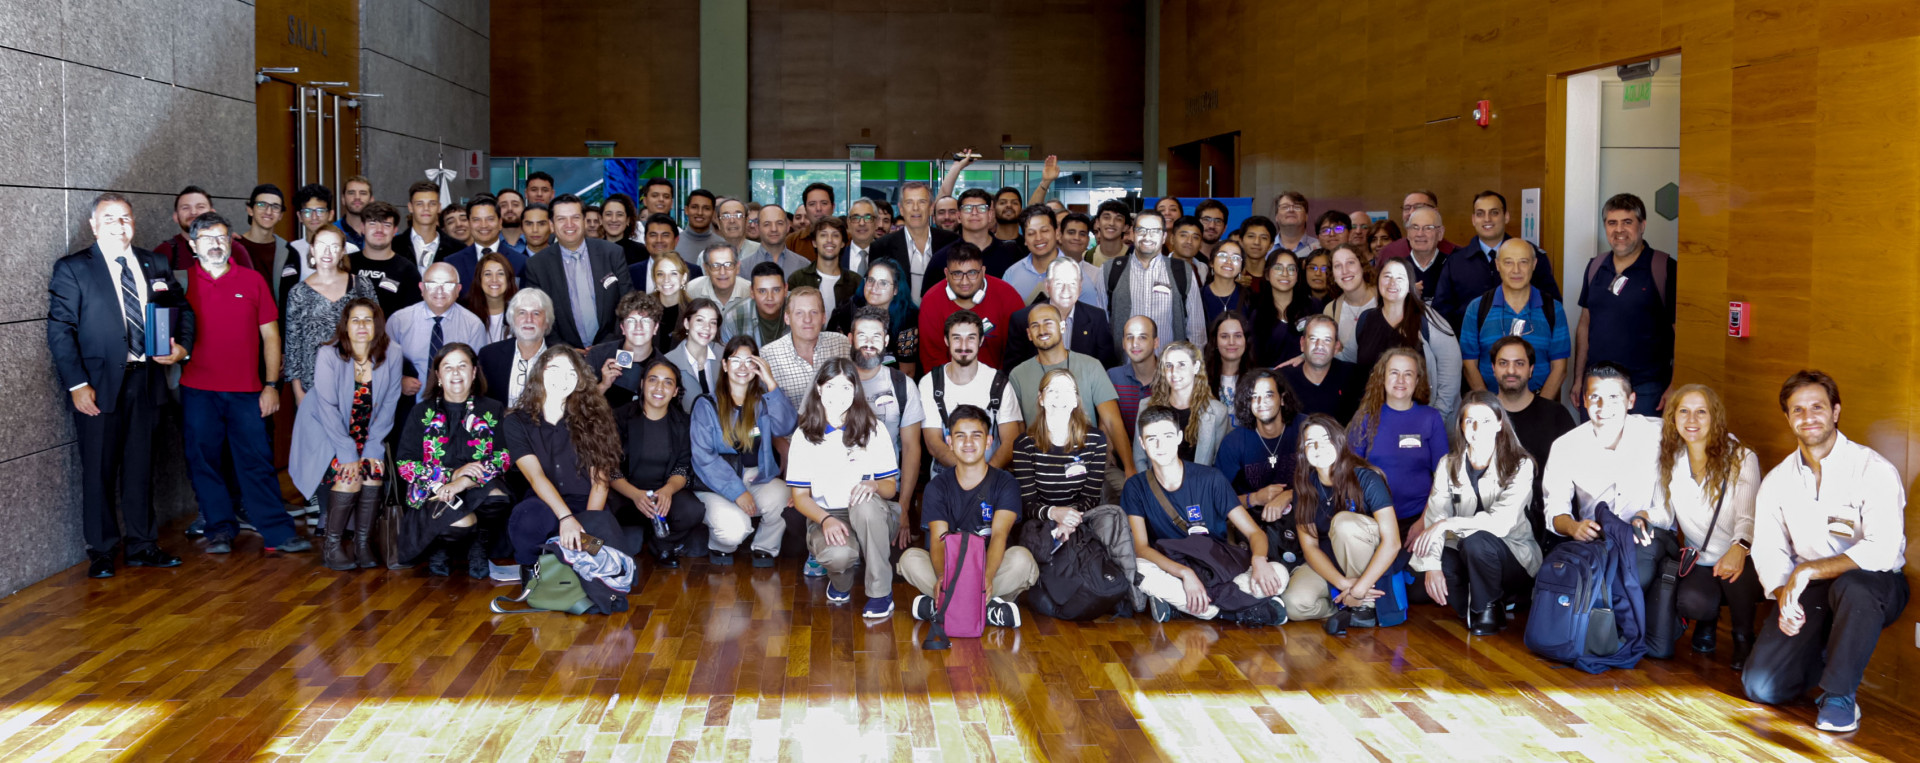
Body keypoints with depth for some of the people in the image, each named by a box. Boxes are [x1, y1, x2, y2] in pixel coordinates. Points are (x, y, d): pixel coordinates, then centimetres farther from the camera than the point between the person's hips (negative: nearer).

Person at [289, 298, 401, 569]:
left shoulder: (391, 354, -12)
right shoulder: (328, 355, -18)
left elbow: (389, 404, -6)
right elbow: (327, 408, -18)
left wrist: (373, 447, -12)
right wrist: (347, 452, -23)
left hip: (367, 433, 3)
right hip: (328, 432, -3)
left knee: (374, 471, -19)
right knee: (349, 475, -22)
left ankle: (363, 543, -6)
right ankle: (332, 545, -7)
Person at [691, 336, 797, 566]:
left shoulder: (763, 400, 9)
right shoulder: (707, 405, 1)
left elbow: (786, 428, -11)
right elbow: (704, 458, -7)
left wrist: (771, 384, -16)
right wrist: (737, 492, -16)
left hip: (760, 479, 3)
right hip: (718, 484, -2)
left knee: (780, 497, -32)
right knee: (735, 529, -31)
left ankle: (765, 548, -1)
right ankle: (720, 546, 9)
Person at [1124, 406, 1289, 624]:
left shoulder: (1210, 479, -2)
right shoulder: (1136, 487, -1)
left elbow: (1255, 532, -4)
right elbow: (1140, 547, -13)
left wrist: (1259, 560, -29)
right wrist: (1185, 573, -30)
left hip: (1219, 571, 0)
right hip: (1170, 575, 0)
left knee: (1278, 575, -25)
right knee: (1139, 568, -35)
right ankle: (1245, 609, -27)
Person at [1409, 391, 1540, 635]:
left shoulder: (1519, 465, -10)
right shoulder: (1448, 464, 2)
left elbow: (1502, 522, -25)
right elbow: (1434, 516, -9)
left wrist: (1447, 524, -33)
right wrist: (1432, 565, -25)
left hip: (1514, 557, -3)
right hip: (1463, 553, 3)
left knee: (1476, 541, -36)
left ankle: (1488, 606, -8)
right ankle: (1472, 606, 0)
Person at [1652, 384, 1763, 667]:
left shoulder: (1741, 458, -8)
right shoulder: (1670, 461, 2)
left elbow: (1748, 516, -16)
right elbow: (1662, 514, 7)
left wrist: (1739, 548, -37)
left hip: (1742, 559, -2)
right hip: (1699, 562, 2)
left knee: (1733, 573, -36)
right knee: (1691, 601, -29)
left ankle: (1744, 638, -4)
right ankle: (1707, 620, 11)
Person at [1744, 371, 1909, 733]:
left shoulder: (1875, 471, -13)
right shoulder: (1777, 481, 4)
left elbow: (1883, 551, -25)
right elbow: (1767, 549, 3)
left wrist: (1809, 570, -27)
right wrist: (1783, 594, -16)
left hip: (1872, 587, -4)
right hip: (1807, 593, 4)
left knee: (1852, 586, -43)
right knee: (1760, 687, -12)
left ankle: (1840, 696, -21)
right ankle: (1823, 655, 22)